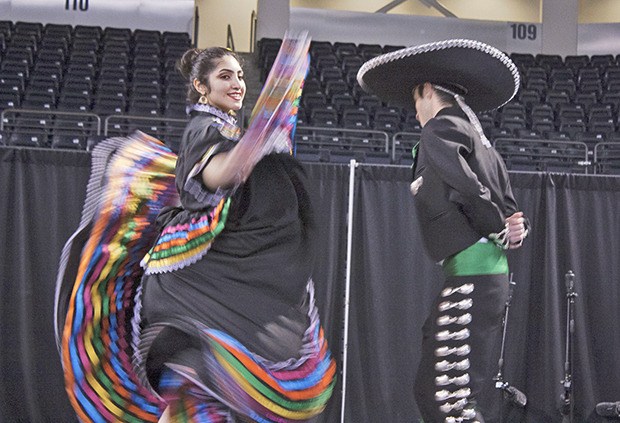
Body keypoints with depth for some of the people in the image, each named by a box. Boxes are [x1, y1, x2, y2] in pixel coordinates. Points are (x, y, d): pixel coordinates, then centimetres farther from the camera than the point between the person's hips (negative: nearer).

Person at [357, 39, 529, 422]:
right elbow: (509, 205, 20)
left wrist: (499, 228, -7)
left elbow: (463, 185, -20)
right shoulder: (479, 139, 24)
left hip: (468, 272, -10)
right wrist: (516, 229, 1)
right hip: (492, 273, 10)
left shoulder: (441, 128, -4)